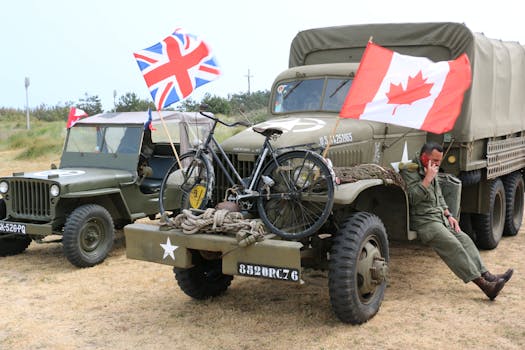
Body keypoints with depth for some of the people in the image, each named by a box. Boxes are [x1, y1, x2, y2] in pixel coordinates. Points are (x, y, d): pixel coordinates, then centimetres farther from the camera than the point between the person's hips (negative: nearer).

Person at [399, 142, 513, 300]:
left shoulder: (432, 170, 17)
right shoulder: (409, 171, -11)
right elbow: (412, 198, -24)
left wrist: (448, 215, 13)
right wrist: (428, 178, -24)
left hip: (439, 217, 9)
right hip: (423, 221, -9)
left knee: (464, 239, -5)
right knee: (453, 246, -20)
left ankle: (486, 275, -8)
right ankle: (484, 284, -25)